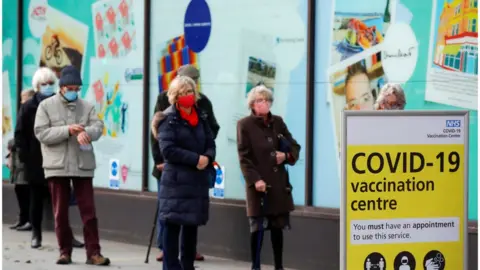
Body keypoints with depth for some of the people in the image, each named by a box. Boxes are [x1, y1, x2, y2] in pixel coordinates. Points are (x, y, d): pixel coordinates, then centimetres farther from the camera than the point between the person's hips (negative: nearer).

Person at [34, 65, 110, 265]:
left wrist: (86, 132, -29)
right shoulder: (46, 106, 2)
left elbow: (98, 126, -6)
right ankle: (65, 251, 14)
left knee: (88, 211, -2)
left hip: (83, 166, 1)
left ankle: (93, 252, -1)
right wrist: (67, 130, -17)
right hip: (57, 166, -1)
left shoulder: (86, 107, 8)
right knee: (60, 212, 5)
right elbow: (41, 133, -7)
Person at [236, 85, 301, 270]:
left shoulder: (278, 122, 11)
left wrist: (286, 155, -6)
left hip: (279, 183, 5)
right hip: (259, 184, -5)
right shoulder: (245, 124, -4)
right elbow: (244, 157, -9)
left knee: (278, 226, 8)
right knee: (257, 227, -3)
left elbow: (295, 146, 16)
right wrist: (254, 179, -18)